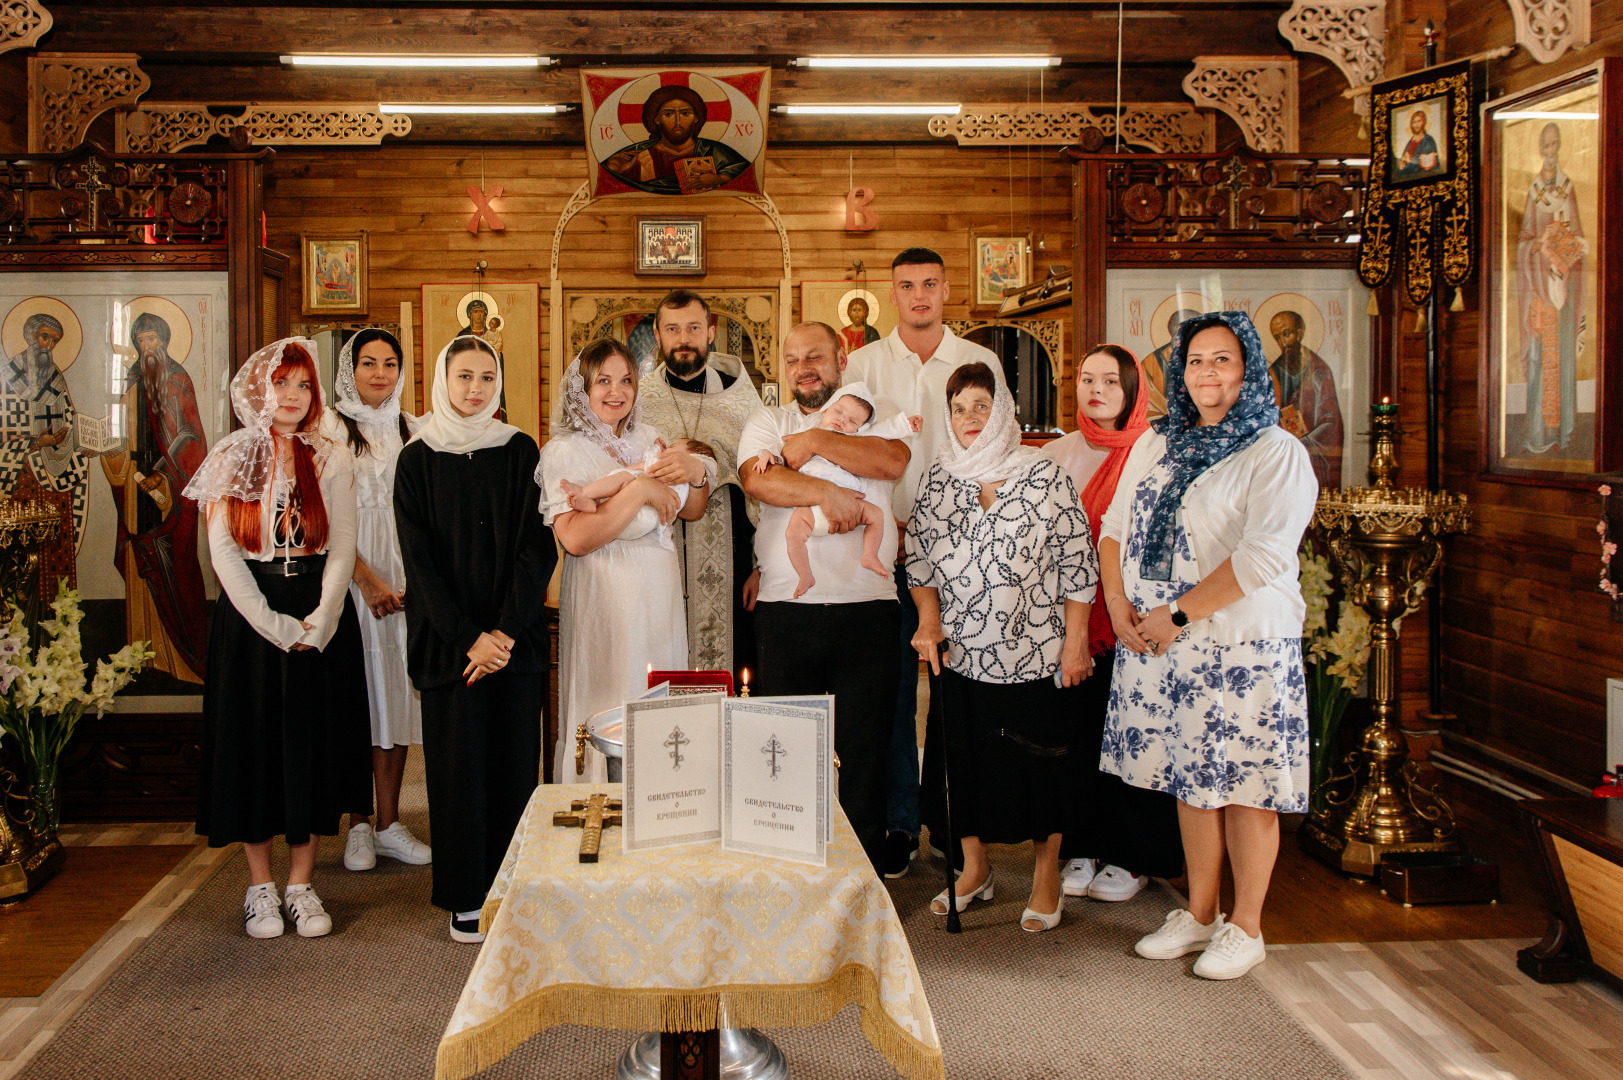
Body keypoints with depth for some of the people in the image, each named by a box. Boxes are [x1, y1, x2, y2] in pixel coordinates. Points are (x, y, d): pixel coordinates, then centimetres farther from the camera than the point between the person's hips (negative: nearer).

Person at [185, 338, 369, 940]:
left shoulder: (331, 460, 6)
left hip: (321, 622, 1)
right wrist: (274, 625, -12)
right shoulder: (230, 461, 3)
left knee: (315, 742, 2)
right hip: (249, 616, -1)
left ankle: (301, 885, 13)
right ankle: (260, 887, 14)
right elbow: (223, 553, -4)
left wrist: (319, 621, -12)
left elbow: (341, 550, 1)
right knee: (253, 741, 2)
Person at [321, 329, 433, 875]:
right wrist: (367, 579, -13)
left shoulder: (412, 429, 12)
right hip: (349, 575, -3)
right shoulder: (330, 426, 0)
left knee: (396, 691, 4)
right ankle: (358, 825, 8)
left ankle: (389, 822, 10)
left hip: (404, 577, 3)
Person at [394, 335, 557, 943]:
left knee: (515, 757, 2)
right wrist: (468, 638, -12)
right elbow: (419, 558, -3)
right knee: (458, 761, 3)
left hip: (515, 636, 1)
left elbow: (538, 547, -2)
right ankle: (467, 898, 13)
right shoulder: (417, 460, 3)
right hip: (448, 637, -1)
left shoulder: (520, 452, 4)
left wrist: (506, 631, -12)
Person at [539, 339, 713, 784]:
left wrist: (697, 473, -7)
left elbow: (691, 512, 13)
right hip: (603, 599, -6)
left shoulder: (647, 439, 12)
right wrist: (639, 491, -20)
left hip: (660, 595, 6)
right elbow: (575, 539, -20)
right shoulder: (564, 451, -7)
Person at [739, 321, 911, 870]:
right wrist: (827, 493, -15)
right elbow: (756, 479, -6)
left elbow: (893, 460, -10)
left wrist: (816, 441, -8)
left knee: (864, 749, 4)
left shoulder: (877, 412, 12)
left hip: (866, 608, -1)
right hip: (785, 608, 1)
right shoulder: (767, 421, 14)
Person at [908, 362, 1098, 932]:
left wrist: (1075, 642, -8)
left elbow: (1078, 563, -5)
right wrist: (929, 620, -1)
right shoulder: (937, 480, 6)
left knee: (1039, 762, 4)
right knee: (963, 760, 10)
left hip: (1036, 651, -3)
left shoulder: (1044, 474, -4)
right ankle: (974, 869, 29)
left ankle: (1046, 877, 22)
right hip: (961, 652, 4)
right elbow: (919, 558, 12)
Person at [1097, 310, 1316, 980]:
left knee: (1245, 786, 1)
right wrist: (1118, 601, -2)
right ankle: (1198, 913, 25)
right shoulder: (1155, 446, 15)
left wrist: (1179, 614, -17)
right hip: (1158, 645, 6)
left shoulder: (1277, 453, -6)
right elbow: (1115, 525, 15)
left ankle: (1245, 928, 14)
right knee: (1189, 779, 12)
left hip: (1244, 645, -5)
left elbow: (1264, 554, -16)